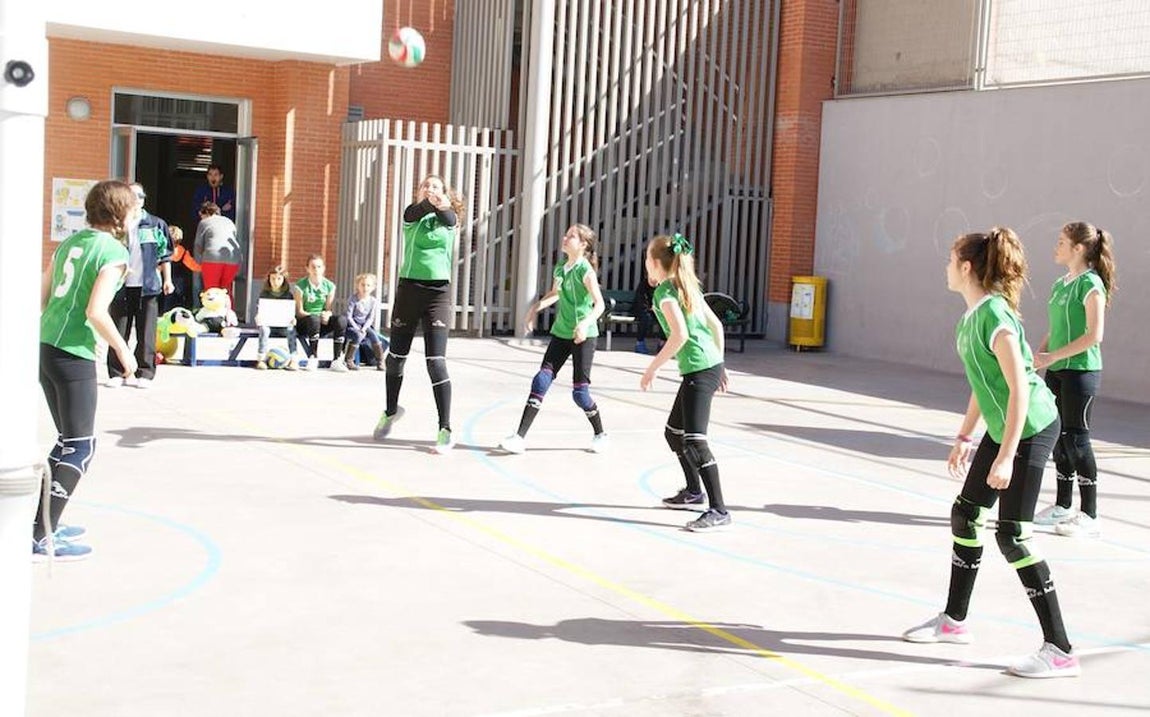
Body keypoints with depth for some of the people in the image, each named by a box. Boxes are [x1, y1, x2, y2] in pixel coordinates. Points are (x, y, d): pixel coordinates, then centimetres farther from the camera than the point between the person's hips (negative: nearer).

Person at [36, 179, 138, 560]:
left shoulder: (71, 241, 12)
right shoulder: (114, 251, -10)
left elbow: (41, 297, 13)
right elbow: (96, 311, -19)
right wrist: (123, 350, -7)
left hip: (45, 347, 8)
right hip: (74, 356, -8)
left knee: (68, 440, 21)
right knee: (81, 447, -1)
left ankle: (47, 522, 27)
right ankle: (41, 538, -4)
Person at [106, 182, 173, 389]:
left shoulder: (156, 225, 6)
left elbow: (165, 255, 9)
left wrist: (167, 280, 5)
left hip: (148, 286, 0)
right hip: (122, 285, 0)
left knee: (146, 332, 2)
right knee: (119, 331, 3)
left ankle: (145, 374, 10)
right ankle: (117, 373, 10)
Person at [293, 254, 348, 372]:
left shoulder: (329, 286, 4)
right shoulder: (301, 286, -6)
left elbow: (328, 309, 5)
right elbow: (299, 312, -9)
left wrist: (327, 315, -21)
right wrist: (318, 316, -24)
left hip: (323, 323, 3)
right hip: (304, 324, -3)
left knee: (341, 319, -26)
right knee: (314, 319, -39)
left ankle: (337, 360, -25)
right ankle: (313, 358, -27)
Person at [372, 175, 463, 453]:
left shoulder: (449, 218, 4)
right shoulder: (412, 214, 5)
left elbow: (447, 216, -21)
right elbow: (418, 210, -19)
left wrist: (442, 203, -45)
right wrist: (429, 201, -43)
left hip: (438, 291, -2)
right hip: (408, 287, 2)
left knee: (436, 362, -11)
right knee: (395, 356, 14)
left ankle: (445, 430, -7)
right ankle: (390, 412, 39)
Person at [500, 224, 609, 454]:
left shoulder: (585, 270, -13)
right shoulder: (560, 269, 9)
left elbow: (599, 304, -20)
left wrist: (586, 323, -37)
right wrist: (535, 308, 14)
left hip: (583, 335, -6)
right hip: (561, 332, 6)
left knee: (579, 392, -3)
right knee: (541, 380, -5)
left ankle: (600, 434, 22)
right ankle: (520, 437, -7)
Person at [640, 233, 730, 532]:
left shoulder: (664, 290, -9)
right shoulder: (687, 286, 17)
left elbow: (680, 335, -21)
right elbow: (716, 325, 19)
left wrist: (652, 368, -13)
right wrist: (719, 365, 25)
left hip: (699, 370, -10)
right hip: (711, 365, 10)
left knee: (693, 441, -12)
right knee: (674, 432, 22)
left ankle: (719, 511, -15)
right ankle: (693, 491, 36)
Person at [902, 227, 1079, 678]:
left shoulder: (994, 315, -21)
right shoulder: (972, 315, 8)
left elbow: (1019, 388, -24)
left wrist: (1006, 456, -27)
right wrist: (964, 437, 23)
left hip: (1030, 430, -10)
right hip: (1001, 429, 10)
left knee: (1011, 535, -10)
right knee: (966, 514, 15)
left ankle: (1059, 650, -4)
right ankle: (954, 620, 31)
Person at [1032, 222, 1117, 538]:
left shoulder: (1090, 284, -13)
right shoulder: (1060, 284, 12)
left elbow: (1094, 335, -19)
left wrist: (1052, 356, -18)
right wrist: (1038, 354, 3)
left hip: (1081, 370, -8)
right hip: (1057, 371, 8)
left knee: (1076, 438, -5)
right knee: (1059, 437, 12)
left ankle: (1089, 516, 3)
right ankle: (1062, 506, 24)